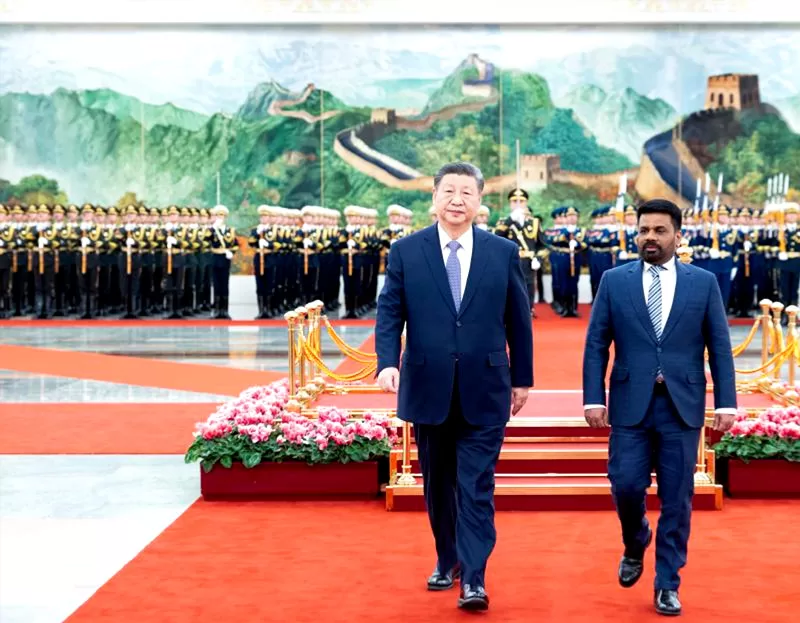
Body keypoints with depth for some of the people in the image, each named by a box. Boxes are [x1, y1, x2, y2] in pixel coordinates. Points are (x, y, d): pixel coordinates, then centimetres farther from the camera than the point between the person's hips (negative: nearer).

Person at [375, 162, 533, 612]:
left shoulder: (504, 252, 2)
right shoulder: (406, 251, 1)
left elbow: (518, 320, 6)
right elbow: (390, 313, -1)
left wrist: (523, 378, 8)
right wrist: (388, 362, -16)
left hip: (484, 390, -1)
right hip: (428, 388, 1)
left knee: (476, 486, -3)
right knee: (438, 484, 14)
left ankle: (474, 579, -1)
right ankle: (448, 560, 31)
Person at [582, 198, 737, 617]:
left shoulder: (703, 282, 4)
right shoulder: (614, 281, 4)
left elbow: (719, 347, 4)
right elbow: (596, 345, 3)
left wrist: (726, 403, -2)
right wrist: (594, 398, -5)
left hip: (682, 406, 0)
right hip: (630, 404, 0)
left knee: (676, 500, 4)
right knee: (626, 486, -3)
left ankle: (667, 585, 17)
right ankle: (635, 543, 31)